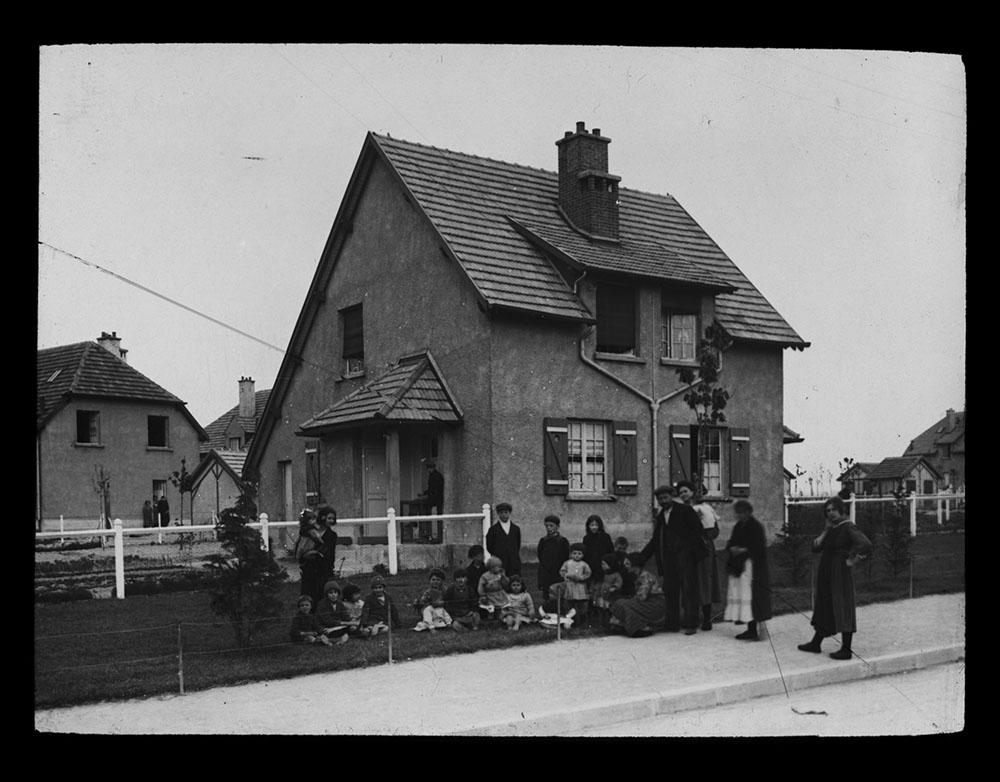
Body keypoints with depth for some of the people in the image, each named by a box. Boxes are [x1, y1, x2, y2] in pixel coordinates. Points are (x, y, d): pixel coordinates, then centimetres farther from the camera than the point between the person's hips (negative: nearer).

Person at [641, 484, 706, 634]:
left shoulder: (685, 511, 0)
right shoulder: (660, 517, 17)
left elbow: (697, 531, -5)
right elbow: (655, 540, 19)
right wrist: (640, 559, 13)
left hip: (685, 556, -6)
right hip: (667, 559, 6)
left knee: (689, 590, -4)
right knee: (670, 591, 5)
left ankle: (691, 625, -2)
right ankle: (672, 624, 12)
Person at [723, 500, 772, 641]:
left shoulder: (756, 527, -7)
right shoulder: (738, 527, 15)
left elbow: (759, 548, -13)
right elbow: (730, 544, 16)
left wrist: (743, 550, -15)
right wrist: (732, 548, -6)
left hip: (752, 567, -8)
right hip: (738, 567, 8)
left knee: (750, 597, -12)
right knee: (739, 597, 5)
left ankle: (753, 631, -11)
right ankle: (750, 630, 11)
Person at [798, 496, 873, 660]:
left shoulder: (848, 528, -15)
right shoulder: (830, 528, 10)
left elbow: (866, 544, -29)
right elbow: (815, 547, 7)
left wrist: (851, 561, -21)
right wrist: (825, 531, -4)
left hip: (840, 574, -9)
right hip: (827, 574, 9)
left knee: (843, 609, -1)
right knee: (825, 608, 16)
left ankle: (846, 650, 6)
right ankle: (816, 643, 27)